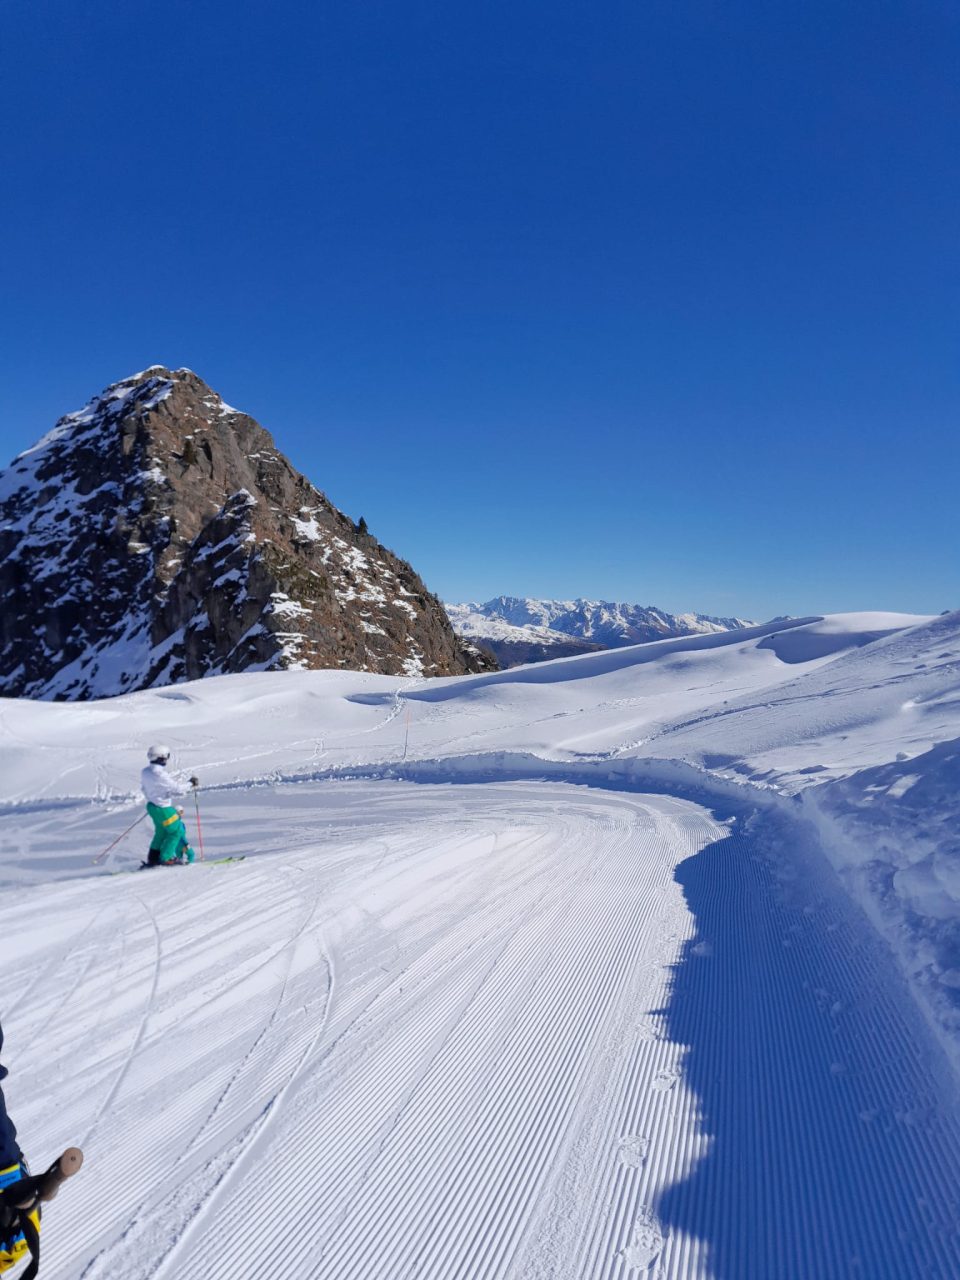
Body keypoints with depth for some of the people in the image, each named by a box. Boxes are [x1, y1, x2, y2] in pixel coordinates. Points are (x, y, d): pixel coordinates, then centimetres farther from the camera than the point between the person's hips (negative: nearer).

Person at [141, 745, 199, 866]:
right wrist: (190, 783, -8)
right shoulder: (160, 774, -27)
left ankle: (153, 859, 28)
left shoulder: (145, 772, 0)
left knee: (161, 832, 23)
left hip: (152, 805, 9)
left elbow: (144, 788, 15)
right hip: (163, 809, -9)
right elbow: (177, 789, -22)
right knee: (176, 831, 6)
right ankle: (165, 858, 9)